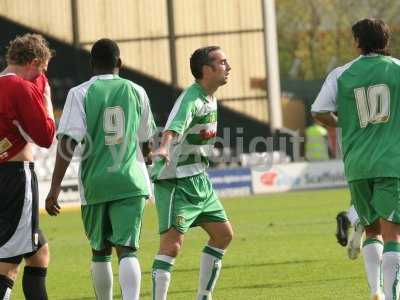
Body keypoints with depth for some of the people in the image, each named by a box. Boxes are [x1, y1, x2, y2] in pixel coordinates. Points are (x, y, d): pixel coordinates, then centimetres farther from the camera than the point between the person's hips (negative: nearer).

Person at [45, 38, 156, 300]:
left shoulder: (80, 93, -2)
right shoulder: (136, 92, 6)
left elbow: (69, 141, -12)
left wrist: (55, 186, -12)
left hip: (95, 184, 0)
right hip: (131, 182, 0)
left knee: (100, 251, 16)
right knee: (127, 249, -9)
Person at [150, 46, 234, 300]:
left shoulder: (210, 98, 11)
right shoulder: (191, 99, -20)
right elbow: (175, 126, -39)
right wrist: (164, 147, -58)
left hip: (199, 180, 10)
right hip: (176, 181, -10)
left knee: (223, 234, 14)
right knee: (172, 244, -16)